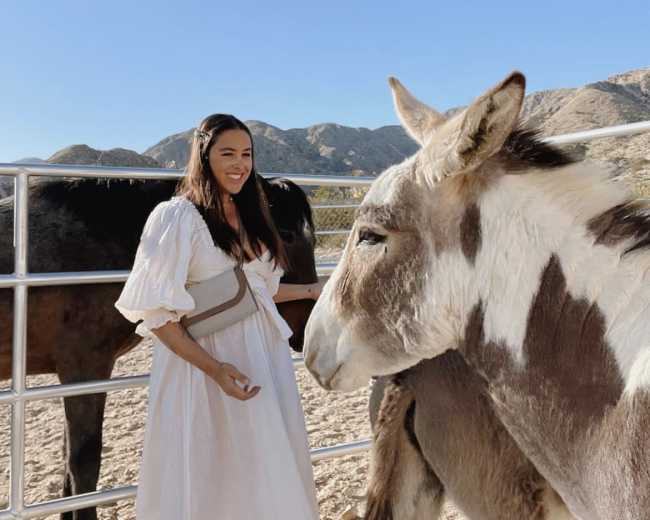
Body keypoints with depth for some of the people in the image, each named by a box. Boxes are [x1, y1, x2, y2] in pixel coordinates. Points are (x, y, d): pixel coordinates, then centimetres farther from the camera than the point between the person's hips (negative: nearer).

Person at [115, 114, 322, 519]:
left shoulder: (250, 215, 10)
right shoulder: (177, 216, -11)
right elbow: (157, 312, -13)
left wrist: (313, 291, 17)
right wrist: (213, 368, -21)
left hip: (266, 353, 6)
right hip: (207, 359, -6)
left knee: (270, 469, 15)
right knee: (214, 473, 8)